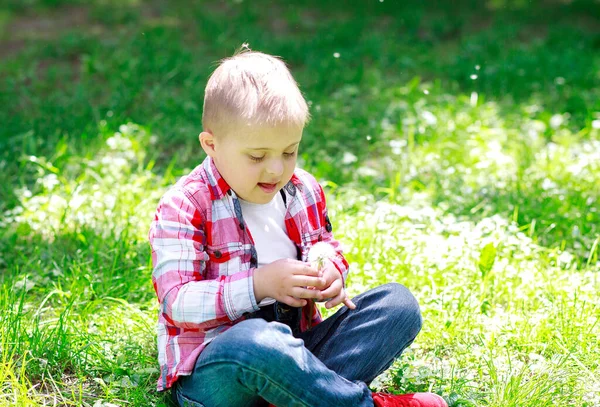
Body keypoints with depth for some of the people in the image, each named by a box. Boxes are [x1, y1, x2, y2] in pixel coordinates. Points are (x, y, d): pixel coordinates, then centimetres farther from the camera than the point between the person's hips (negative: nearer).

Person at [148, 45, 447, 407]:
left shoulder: (304, 191, 10)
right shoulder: (185, 207, -10)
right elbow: (177, 302, -16)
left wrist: (331, 272, -2)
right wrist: (258, 285, -26)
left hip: (296, 343, 7)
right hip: (210, 371, -7)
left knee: (399, 303, -6)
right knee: (260, 343, -42)